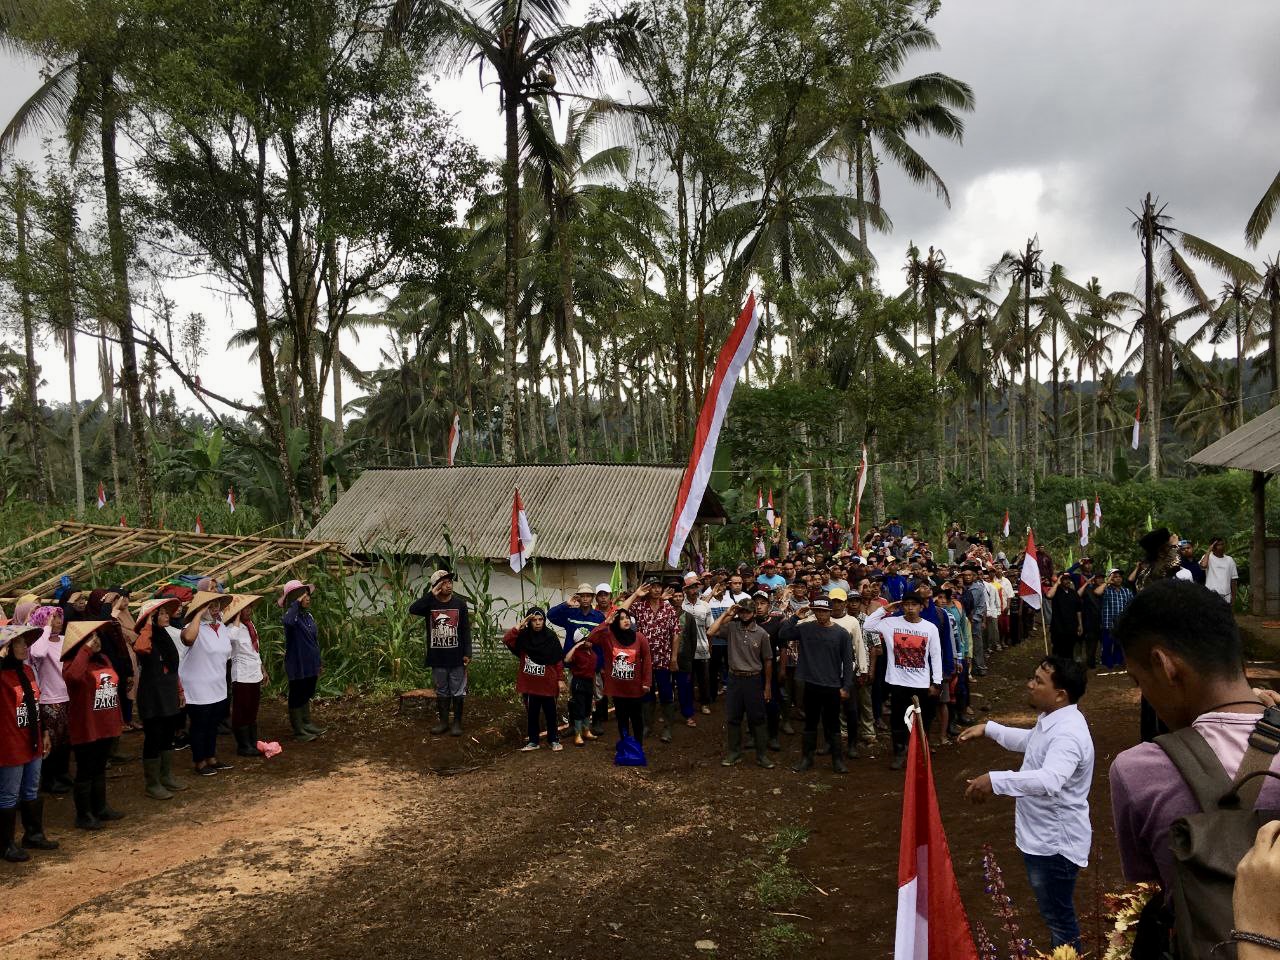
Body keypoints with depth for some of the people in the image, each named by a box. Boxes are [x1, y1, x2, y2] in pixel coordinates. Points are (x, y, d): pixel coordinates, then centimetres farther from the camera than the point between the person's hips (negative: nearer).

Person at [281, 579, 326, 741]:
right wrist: (296, 603, -34)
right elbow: (286, 621, -46)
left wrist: (319, 663, 18)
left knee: (306, 695, 20)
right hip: (297, 666, -8)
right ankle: (298, 731, 17)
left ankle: (307, 724, 34)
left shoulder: (308, 615, 6)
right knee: (297, 697, 6)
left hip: (310, 665, 8)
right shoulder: (293, 615, -18)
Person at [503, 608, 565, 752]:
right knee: (531, 713, 11)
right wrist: (520, 624, -20)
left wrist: (560, 679, -2)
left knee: (550, 713, 9)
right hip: (529, 684, 1)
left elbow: (559, 660, 0)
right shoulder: (523, 637, -2)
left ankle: (554, 740, 22)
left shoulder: (551, 637, -3)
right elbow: (506, 639, -20)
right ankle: (533, 741, 23)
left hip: (548, 683, -1)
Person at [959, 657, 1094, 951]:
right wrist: (989, 729, 19)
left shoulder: (1068, 734, -30)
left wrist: (996, 780, -51)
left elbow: (1049, 780, -47)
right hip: (1042, 837, 10)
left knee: (1059, 917, 9)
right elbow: (1031, 742, 25)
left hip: (1055, 843, -10)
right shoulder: (1052, 719, 3)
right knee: (1054, 911, 27)